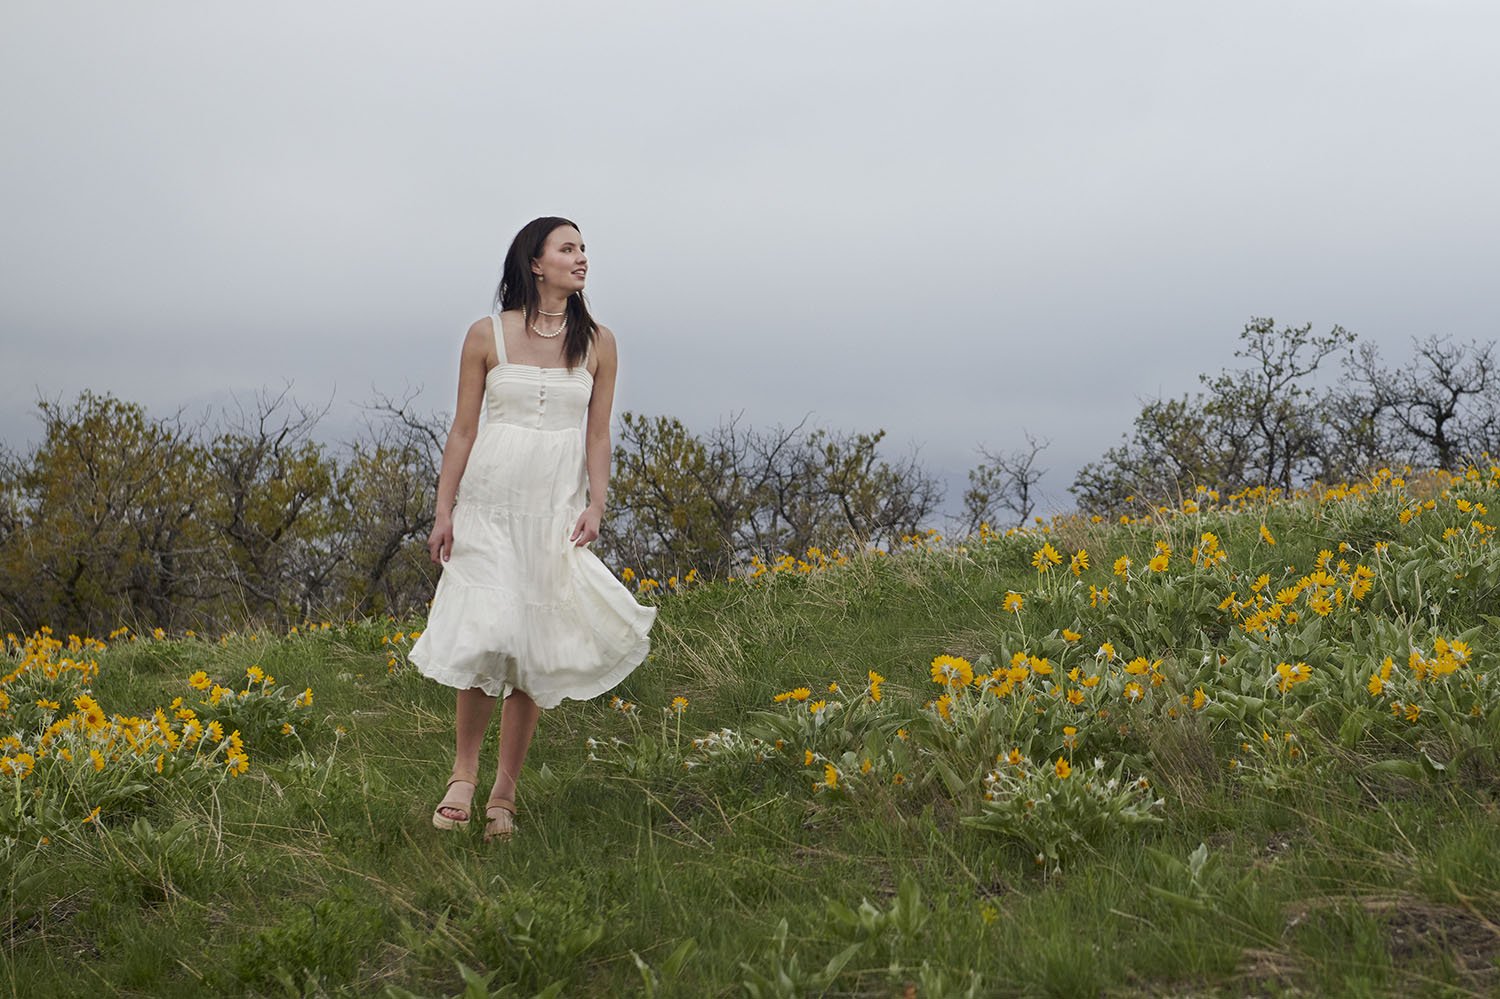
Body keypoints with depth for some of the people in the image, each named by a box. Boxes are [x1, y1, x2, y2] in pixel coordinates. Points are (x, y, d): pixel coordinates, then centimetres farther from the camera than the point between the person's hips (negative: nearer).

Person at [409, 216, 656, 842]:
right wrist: (444, 509, 0)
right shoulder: (487, 335, 1)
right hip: (489, 503, -2)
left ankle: (503, 795, 12)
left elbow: (598, 433, 7)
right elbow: (464, 428, 4)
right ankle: (464, 772, 8)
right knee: (487, 636, -13)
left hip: (555, 509, 2)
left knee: (535, 652, 2)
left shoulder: (597, 343, 6)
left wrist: (595, 504, -5)